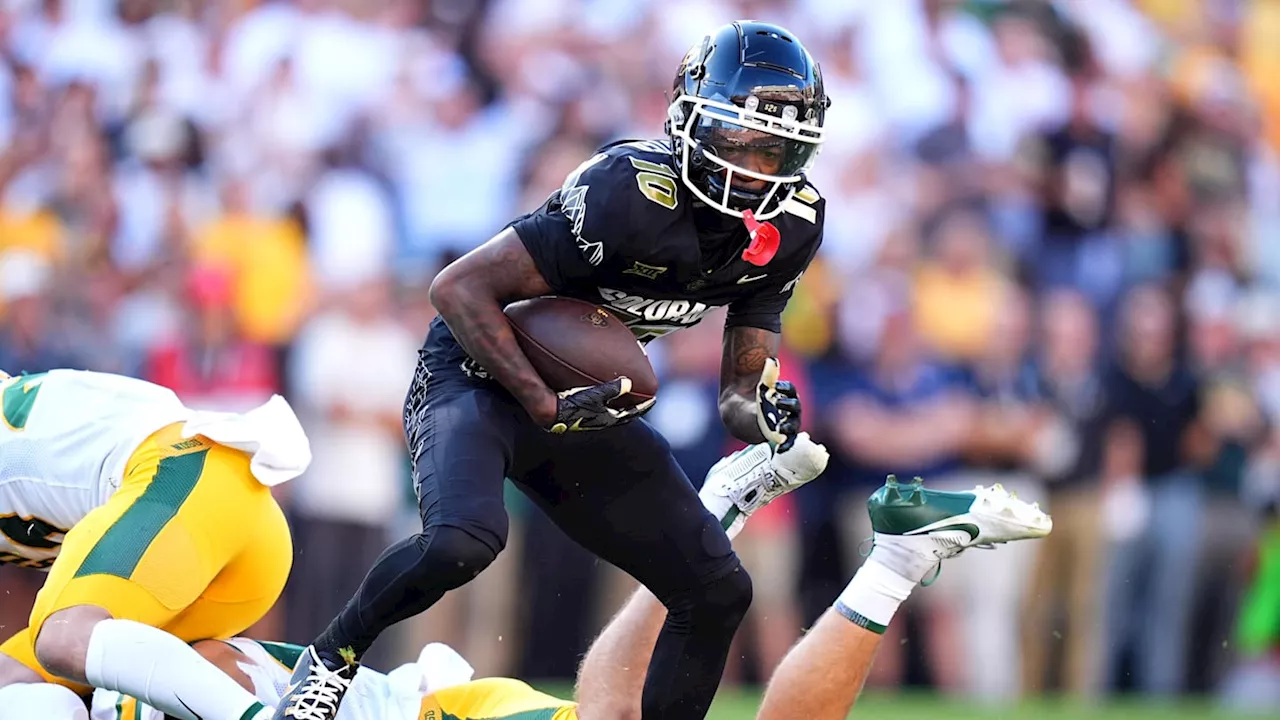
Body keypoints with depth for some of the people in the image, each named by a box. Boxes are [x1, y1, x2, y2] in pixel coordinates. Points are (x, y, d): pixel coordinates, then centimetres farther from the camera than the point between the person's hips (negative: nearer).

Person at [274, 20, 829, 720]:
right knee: (462, 543, -34)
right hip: (478, 374, -8)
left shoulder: (790, 228, -6)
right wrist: (545, 405, -30)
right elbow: (460, 287, -26)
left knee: (718, 593, 1)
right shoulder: (629, 193, -29)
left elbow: (740, 385, 3)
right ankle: (333, 656, -7)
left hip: (586, 395, 8)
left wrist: (760, 413, -21)